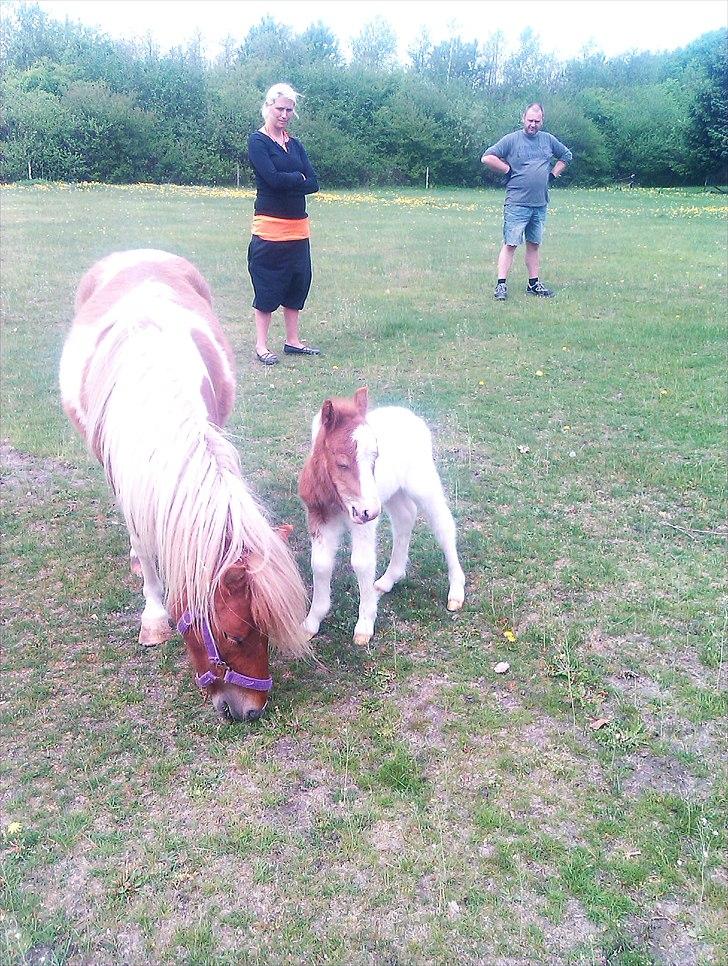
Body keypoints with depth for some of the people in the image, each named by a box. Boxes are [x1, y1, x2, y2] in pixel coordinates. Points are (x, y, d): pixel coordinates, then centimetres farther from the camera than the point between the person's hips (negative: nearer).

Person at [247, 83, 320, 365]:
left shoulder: (295, 144, 14)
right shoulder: (257, 141, -3)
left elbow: (313, 184, 3)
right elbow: (272, 178, -18)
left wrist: (285, 182, -9)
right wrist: (299, 178, -3)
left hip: (298, 227, 7)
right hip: (270, 226, -6)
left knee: (298, 283, 10)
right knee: (267, 286, -1)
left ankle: (293, 341, 22)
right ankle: (261, 345, 8)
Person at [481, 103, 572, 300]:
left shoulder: (548, 140, 13)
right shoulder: (512, 139, -2)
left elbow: (566, 156, 29)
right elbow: (487, 158, -8)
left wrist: (552, 174, 16)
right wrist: (509, 170, -5)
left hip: (540, 204, 5)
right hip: (517, 204, -5)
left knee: (534, 244, 11)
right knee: (510, 244, -9)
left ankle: (534, 284, 17)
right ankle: (501, 284, -8)